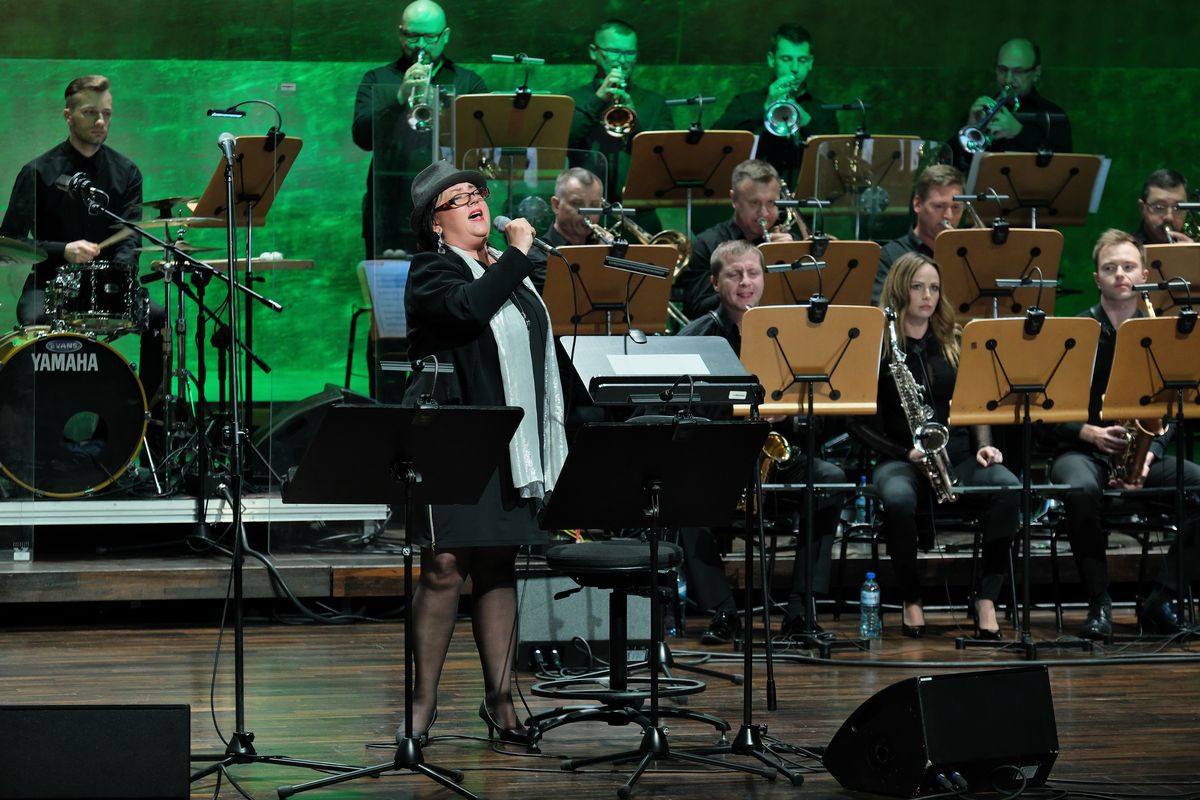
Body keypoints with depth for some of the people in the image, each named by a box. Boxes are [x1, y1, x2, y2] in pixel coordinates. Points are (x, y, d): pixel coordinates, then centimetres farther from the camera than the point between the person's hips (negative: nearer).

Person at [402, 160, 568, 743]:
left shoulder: (508, 272, 18)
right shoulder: (431, 272, -4)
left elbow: (539, 353, 24)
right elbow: (468, 308, -27)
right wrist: (517, 255, -16)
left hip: (510, 446, 6)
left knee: (499, 567, 8)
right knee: (444, 570, -8)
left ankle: (499, 697, 13)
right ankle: (424, 701, 1)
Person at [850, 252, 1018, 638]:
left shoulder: (953, 343, 13)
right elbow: (859, 422, -1)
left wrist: (983, 446, -4)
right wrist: (907, 454, -14)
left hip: (957, 457, 3)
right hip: (899, 461, -3)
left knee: (1009, 488, -30)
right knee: (897, 498, -40)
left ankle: (987, 601, -27)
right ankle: (912, 602, -20)